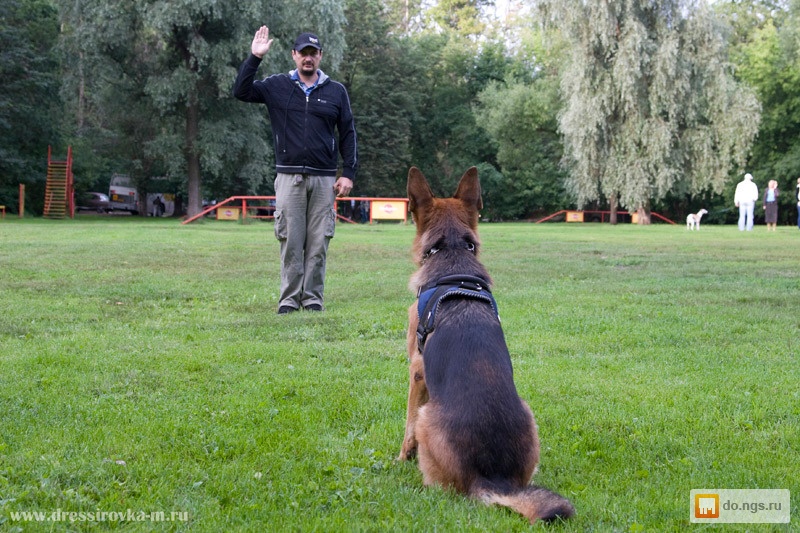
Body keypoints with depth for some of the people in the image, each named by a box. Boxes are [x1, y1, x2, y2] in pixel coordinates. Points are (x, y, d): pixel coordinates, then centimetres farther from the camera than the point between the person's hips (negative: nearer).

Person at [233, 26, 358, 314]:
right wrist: (254, 58, -11)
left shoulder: (336, 91, 8)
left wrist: (349, 173, 2)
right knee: (290, 241, 0)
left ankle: (313, 299, 8)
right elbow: (241, 91, -4)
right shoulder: (277, 86, 8)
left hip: (324, 179, 1)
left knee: (319, 242, 1)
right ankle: (289, 300, 6)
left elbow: (348, 134, 10)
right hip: (289, 178, 0)